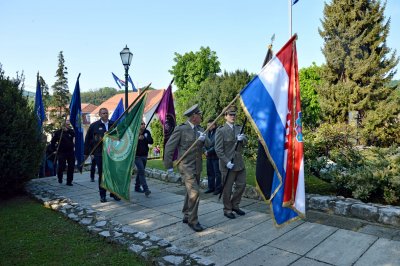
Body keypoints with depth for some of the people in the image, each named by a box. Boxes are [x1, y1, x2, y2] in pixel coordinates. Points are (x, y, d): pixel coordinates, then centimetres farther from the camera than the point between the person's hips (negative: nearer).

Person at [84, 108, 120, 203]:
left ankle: (113, 193, 19)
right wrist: (87, 152, 4)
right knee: (102, 174, 6)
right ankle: (102, 195, 18)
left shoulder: (113, 124, 6)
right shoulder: (94, 125, 1)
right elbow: (87, 139, 5)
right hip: (100, 154, -2)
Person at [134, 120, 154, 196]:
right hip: (137, 156, -5)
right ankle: (146, 189, -16)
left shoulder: (147, 132, 3)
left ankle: (137, 187, 29)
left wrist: (144, 138, -22)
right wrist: (138, 138, -27)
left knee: (140, 171, 15)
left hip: (144, 155, 6)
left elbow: (151, 141, -7)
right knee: (141, 171, -14)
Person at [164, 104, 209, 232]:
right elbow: (169, 147, -10)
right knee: (194, 192, -12)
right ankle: (193, 220, 2)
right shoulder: (180, 129, -12)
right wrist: (169, 166, -8)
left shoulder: (199, 129, 9)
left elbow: (209, 144, 4)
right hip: (186, 166, -7)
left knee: (191, 192, 16)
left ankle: (186, 216, 31)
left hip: (197, 167, 7)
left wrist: (203, 139, -18)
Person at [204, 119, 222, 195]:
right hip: (209, 157, 7)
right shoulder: (208, 133, 9)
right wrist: (205, 151, -2)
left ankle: (218, 188, 11)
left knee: (217, 173, 1)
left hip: (216, 156, -7)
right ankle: (211, 187, 25)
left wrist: (208, 152, -13)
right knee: (210, 173, 14)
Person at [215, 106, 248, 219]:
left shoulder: (239, 128, 10)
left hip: (239, 162, 6)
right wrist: (227, 162, -19)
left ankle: (234, 205, 31)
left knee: (241, 185, 12)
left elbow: (245, 142, 6)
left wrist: (242, 138, -17)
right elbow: (218, 149, -13)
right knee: (227, 188, 5)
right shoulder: (221, 131, -10)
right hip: (228, 164, -6)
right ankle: (227, 210, 22)